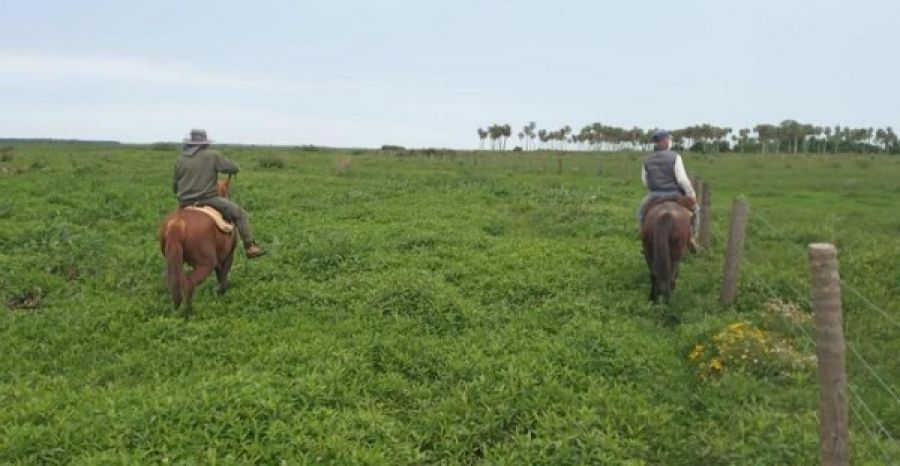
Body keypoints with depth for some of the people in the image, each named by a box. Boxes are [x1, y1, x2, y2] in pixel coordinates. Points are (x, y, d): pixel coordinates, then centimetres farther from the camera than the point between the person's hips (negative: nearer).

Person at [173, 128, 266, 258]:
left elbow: (174, 185, 14)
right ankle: (250, 247, -4)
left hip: (184, 203, 5)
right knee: (240, 213, 3)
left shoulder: (180, 160, 9)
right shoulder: (212, 155, -3)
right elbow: (234, 168, -2)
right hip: (208, 199, -5)